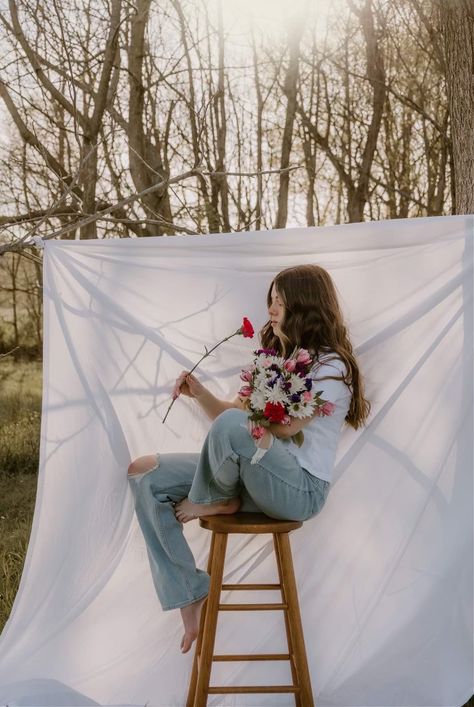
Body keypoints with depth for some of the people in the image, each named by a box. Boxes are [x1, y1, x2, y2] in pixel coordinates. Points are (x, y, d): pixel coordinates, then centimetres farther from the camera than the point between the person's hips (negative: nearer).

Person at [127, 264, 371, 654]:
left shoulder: (331, 366, -7)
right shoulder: (277, 358, 19)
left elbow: (288, 425, -18)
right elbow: (242, 413, 18)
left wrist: (247, 408, -1)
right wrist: (201, 394, 1)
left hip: (302, 488, -9)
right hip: (253, 477, 9)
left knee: (231, 425, -38)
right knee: (145, 475, -3)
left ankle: (213, 502, -5)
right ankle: (192, 596, -4)